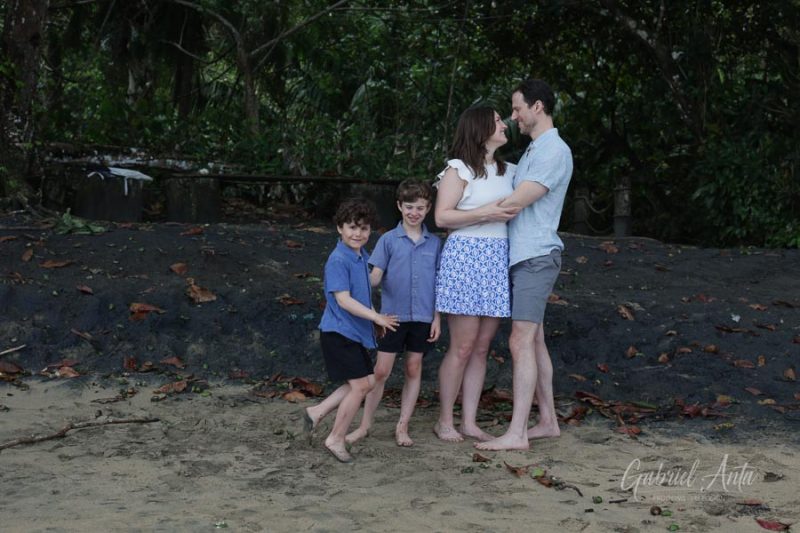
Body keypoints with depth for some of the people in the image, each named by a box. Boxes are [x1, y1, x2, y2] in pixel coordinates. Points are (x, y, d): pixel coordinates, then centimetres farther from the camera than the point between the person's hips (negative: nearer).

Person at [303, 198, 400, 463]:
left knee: (367, 382, 13)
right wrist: (377, 317, -26)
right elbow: (343, 299, -24)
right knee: (359, 385, -6)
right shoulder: (338, 260, -19)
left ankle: (316, 411, 23)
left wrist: (377, 318, 15)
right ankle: (337, 439, 8)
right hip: (338, 333, -9)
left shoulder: (363, 258, 9)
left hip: (355, 332, 9)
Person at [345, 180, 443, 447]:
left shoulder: (434, 243, 5)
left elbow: (438, 282, 7)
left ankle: (402, 427, 17)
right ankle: (365, 425, 12)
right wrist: (364, 281, -29)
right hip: (393, 314, -2)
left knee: (414, 369, 8)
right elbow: (376, 275, -6)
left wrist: (437, 317, 2)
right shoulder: (388, 240, 0)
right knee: (381, 370, 1)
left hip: (422, 317, 2)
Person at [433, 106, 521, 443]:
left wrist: (516, 212, 7)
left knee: (481, 348, 7)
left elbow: (526, 205, 28)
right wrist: (486, 213, -18)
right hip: (466, 256, -6)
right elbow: (442, 216, -11)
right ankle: (444, 421, 8)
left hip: (498, 262, 6)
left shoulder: (509, 171, 15)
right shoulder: (459, 169, -4)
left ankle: (469, 422, 14)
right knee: (462, 347, -4)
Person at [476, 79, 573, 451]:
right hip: (522, 257, 10)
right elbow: (515, 201, 20)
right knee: (534, 341, 12)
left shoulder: (554, 152, -13)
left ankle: (516, 433, -13)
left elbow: (516, 202, -19)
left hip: (536, 257, -10)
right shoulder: (533, 150, 20)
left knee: (521, 342, -13)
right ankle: (548, 420, 18)